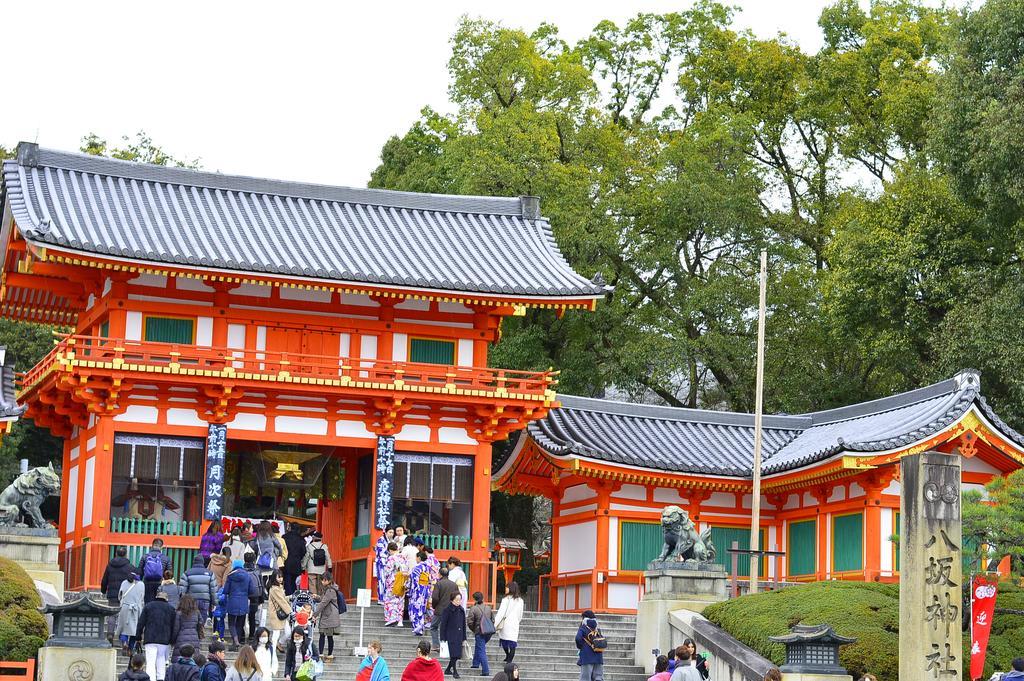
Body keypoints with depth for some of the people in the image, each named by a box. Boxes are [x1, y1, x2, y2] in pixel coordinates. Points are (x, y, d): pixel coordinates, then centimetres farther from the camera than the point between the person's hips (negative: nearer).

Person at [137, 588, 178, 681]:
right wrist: (171, 640, 15)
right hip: (164, 640, 2)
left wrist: (139, 637, 9)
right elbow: (173, 626, 9)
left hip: (150, 639, -2)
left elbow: (141, 622, 4)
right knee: (161, 660, 14)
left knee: (150, 663, -7)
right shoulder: (171, 608, 10)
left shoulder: (148, 606, 7)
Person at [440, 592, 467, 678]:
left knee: (457, 655, 7)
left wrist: (464, 638, 14)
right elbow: (443, 625, -7)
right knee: (454, 654, -9)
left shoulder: (461, 610, 10)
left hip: (459, 635, 6)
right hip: (451, 635, -6)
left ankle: (448, 669, 23)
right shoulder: (447, 610, -7)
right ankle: (455, 671, -2)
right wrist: (443, 638, -10)